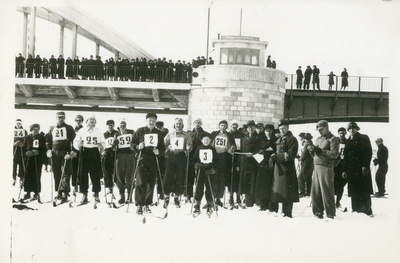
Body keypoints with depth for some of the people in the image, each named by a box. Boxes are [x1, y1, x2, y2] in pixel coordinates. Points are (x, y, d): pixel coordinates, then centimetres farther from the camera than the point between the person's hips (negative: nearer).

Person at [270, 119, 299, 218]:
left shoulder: (291, 139, -6)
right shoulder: (279, 140, 20)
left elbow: (291, 154, -14)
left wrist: (277, 156, -17)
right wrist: (273, 157, 7)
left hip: (287, 168, -8)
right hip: (278, 168, 8)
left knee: (287, 192, -6)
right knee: (275, 191, 12)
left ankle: (287, 213, -2)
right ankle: (274, 211, 21)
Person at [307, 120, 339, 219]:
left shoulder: (333, 139, -2)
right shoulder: (318, 139, 22)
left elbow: (334, 154, -13)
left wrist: (320, 151, -18)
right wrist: (312, 150, 1)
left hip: (326, 167, -7)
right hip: (316, 167, 7)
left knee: (327, 192, -6)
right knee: (315, 191, 5)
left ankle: (330, 214, 0)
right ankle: (318, 212, 14)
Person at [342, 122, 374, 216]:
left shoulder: (364, 138, 4)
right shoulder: (348, 141, 16)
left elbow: (369, 152, -4)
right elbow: (346, 156, 15)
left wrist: (365, 166, -14)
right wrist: (344, 170, 8)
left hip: (362, 168, -4)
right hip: (351, 169, 4)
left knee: (364, 190, -6)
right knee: (354, 191, 2)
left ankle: (367, 209, -2)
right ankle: (356, 209, 5)